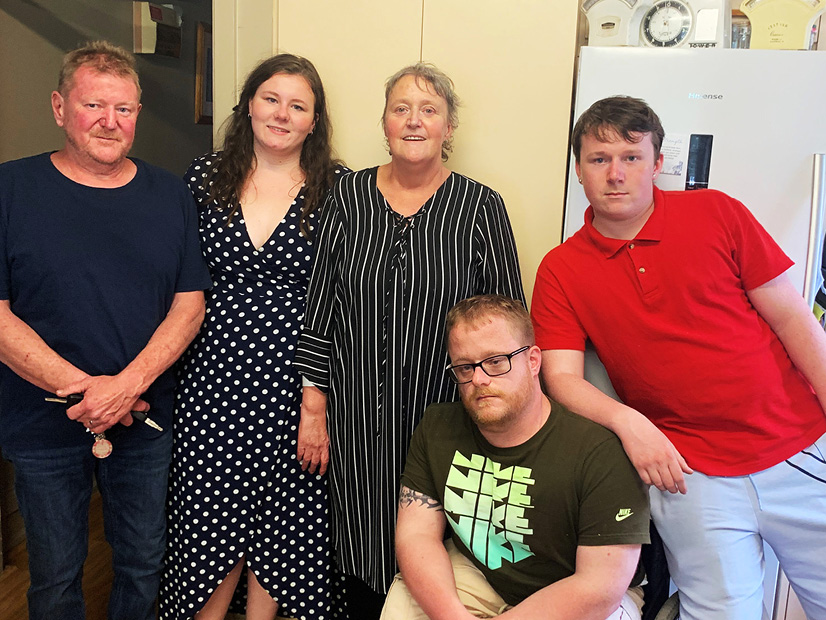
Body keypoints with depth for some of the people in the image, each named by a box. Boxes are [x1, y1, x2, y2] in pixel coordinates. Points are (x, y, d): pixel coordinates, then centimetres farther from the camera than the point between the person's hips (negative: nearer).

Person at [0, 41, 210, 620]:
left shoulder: (170, 195, 2)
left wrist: (127, 385, -16)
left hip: (147, 421, 2)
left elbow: (190, 303, -3)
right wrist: (80, 387, -17)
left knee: (144, 562, 18)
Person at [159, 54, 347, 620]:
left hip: (294, 379, -1)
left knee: (283, 516, 12)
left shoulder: (336, 188, -3)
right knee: (211, 512, 12)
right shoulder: (206, 177, 4)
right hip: (214, 374, 2)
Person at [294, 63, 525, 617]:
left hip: (440, 416, -2)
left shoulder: (480, 208, -5)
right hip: (356, 422, 2)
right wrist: (313, 405, 4)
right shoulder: (349, 196, 2)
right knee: (361, 554, 15)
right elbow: (320, 308, 5)